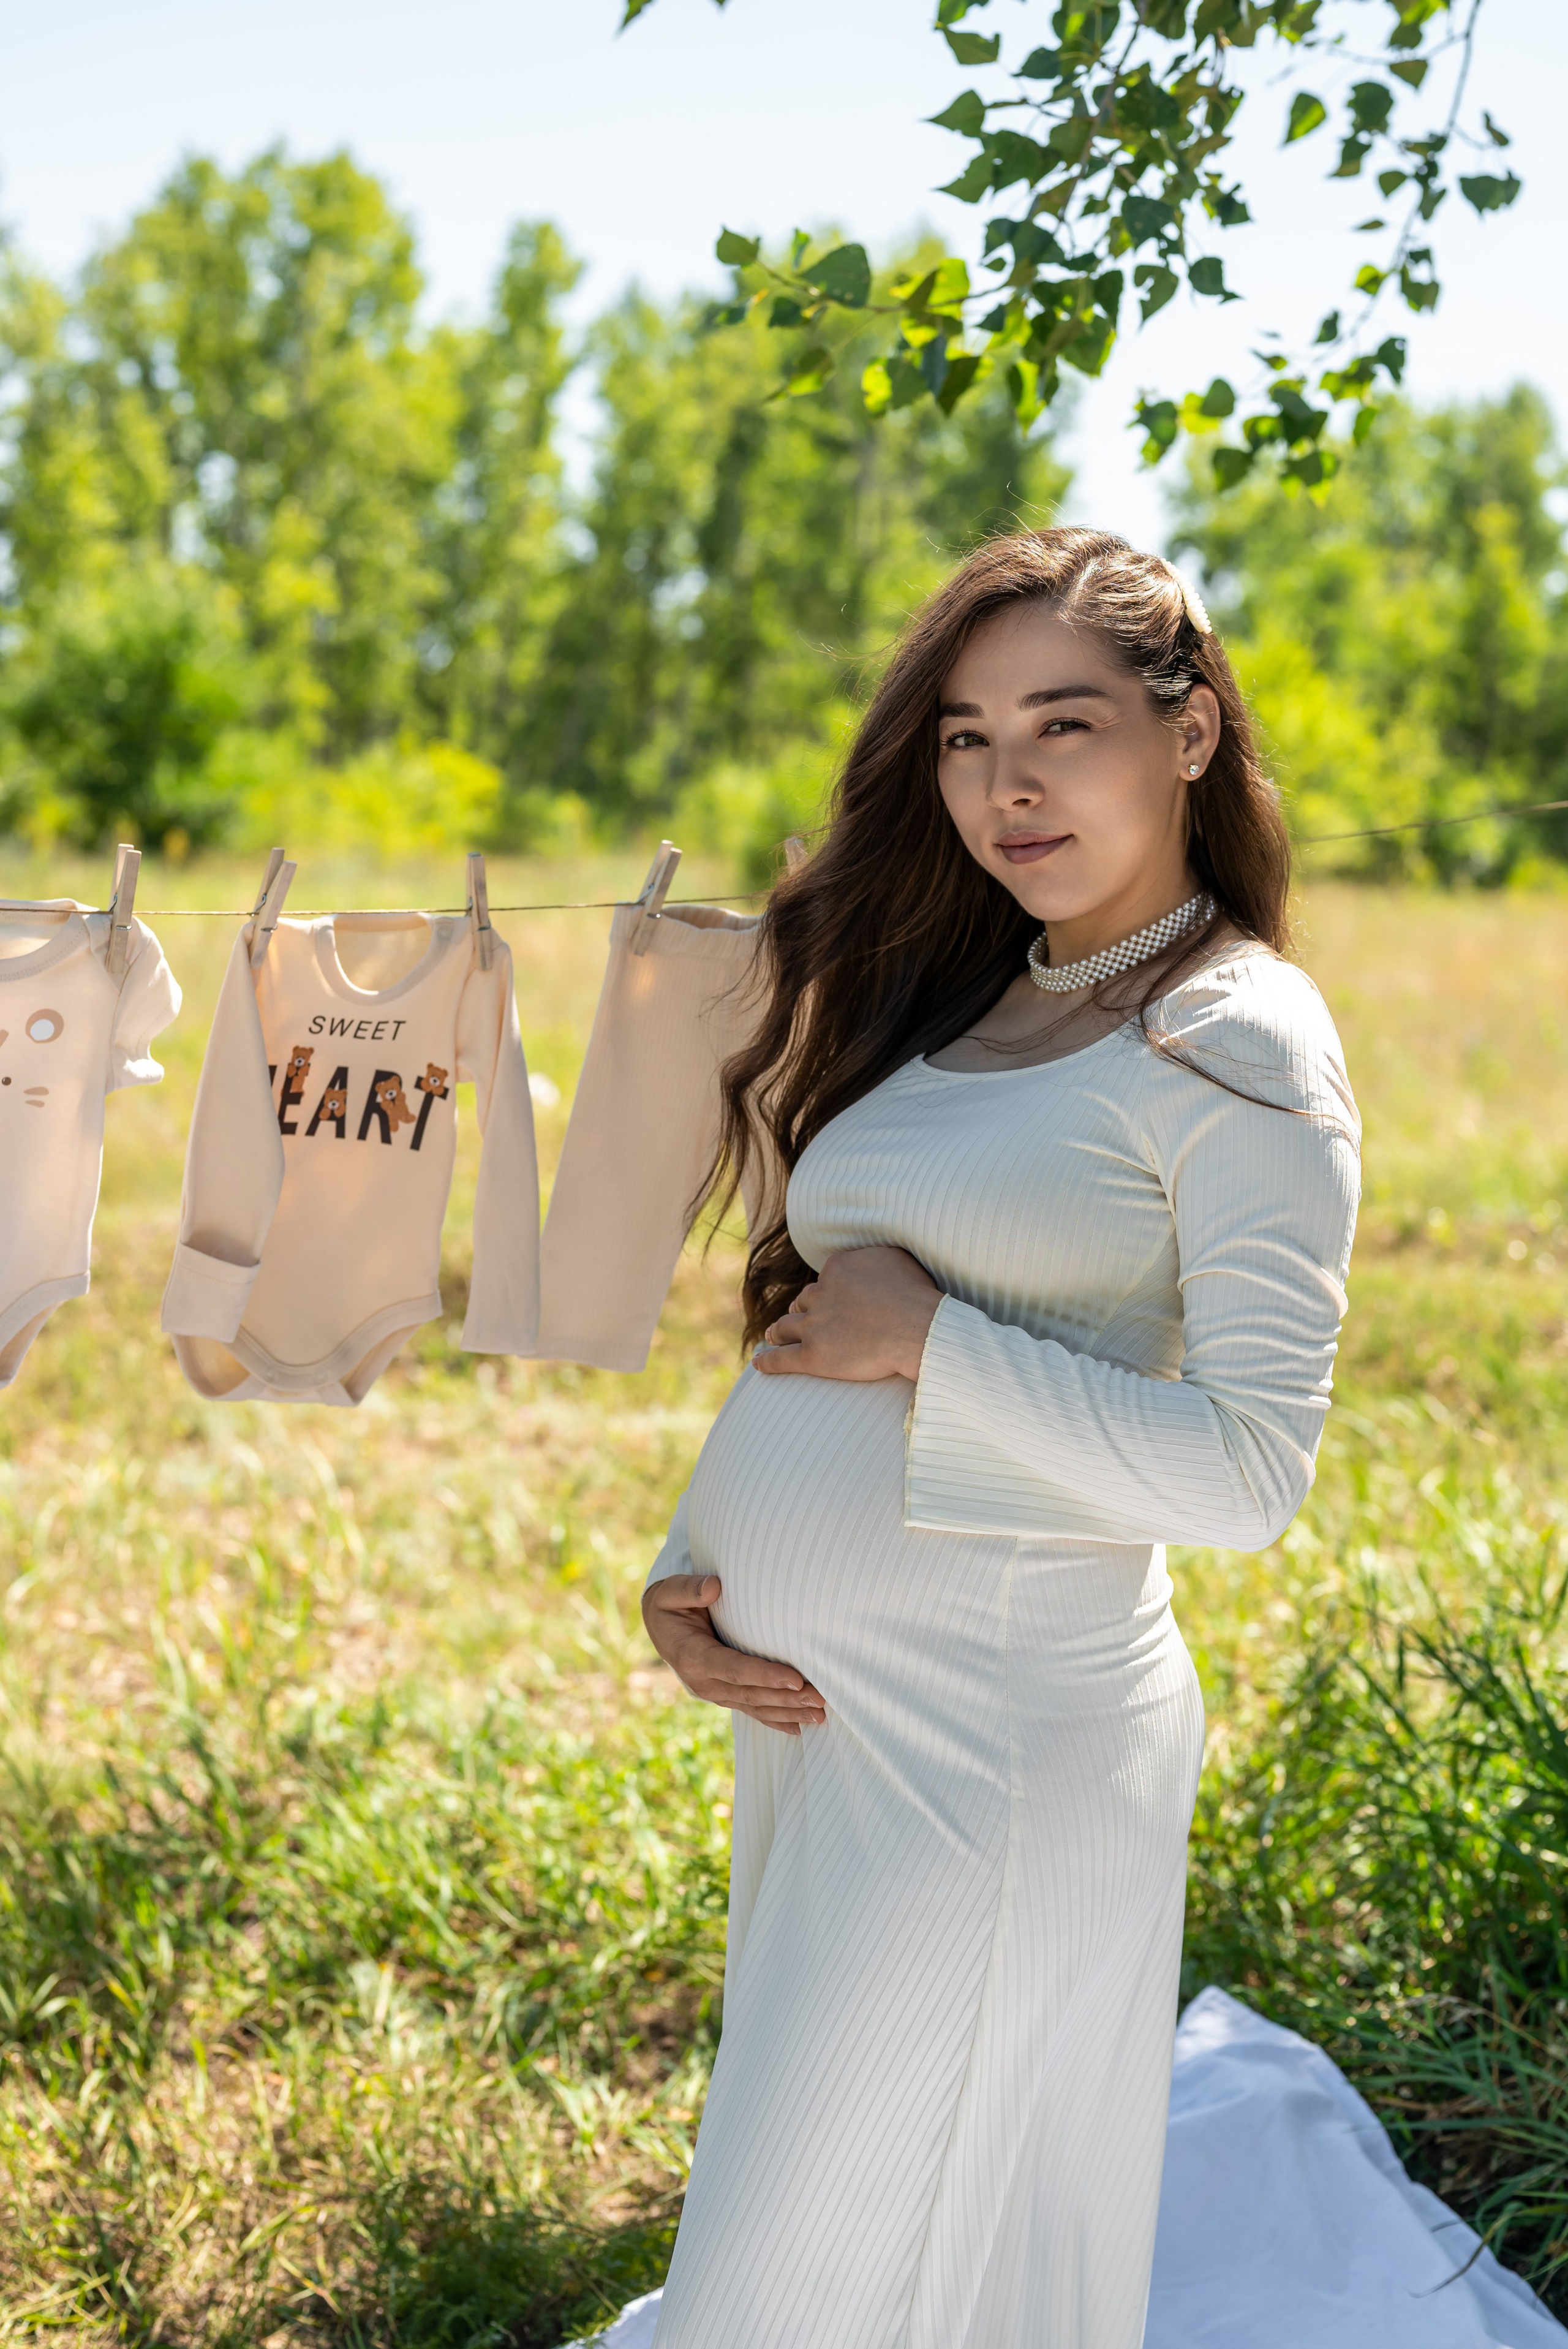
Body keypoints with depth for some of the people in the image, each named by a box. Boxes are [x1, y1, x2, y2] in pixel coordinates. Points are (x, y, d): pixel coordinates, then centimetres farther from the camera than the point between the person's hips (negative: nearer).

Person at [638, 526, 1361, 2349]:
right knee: (799, 2185, 19)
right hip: (810, 1712, 8)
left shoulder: (1235, 1042, -9)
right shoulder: (952, 1008, 13)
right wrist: (685, 1572, 4)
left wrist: (929, 1342, -17)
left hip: (994, 1727, -8)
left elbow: (1248, 1471, -17)